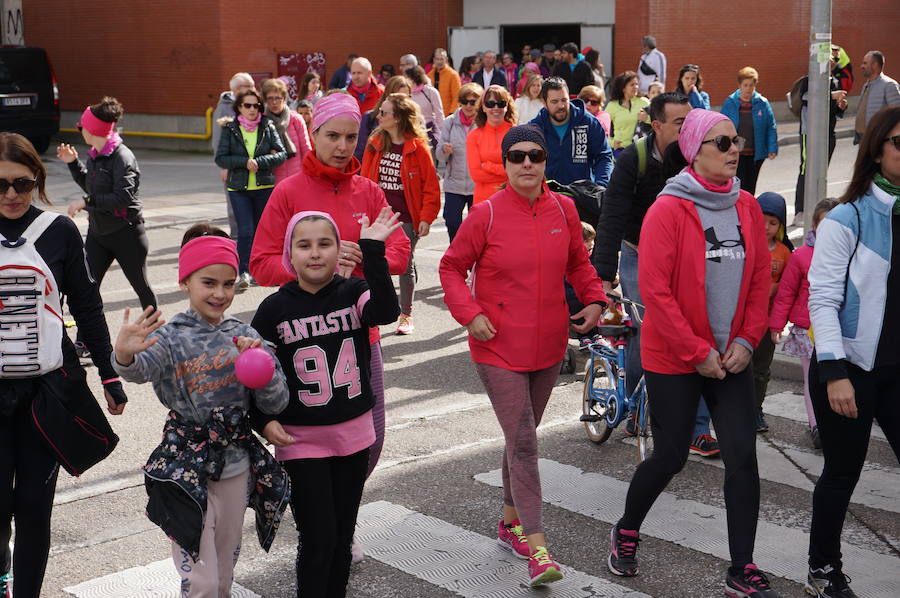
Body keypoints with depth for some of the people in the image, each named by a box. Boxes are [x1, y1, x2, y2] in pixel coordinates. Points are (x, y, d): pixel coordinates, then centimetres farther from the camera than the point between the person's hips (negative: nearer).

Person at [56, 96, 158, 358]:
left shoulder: (122, 157, -19)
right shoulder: (95, 155, 7)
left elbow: (122, 197, -26)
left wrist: (86, 202, -23)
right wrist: (73, 163, 11)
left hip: (126, 232, -8)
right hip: (98, 231, 8)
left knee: (140, 284, 9)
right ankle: (83, 342, 6)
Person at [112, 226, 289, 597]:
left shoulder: (243, 335, 1)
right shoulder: (172, 337, -12)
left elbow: (276, 404, -1)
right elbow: (141, 369, -34)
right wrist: (124, 356, -56)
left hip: (238, 465, 4)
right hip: (188, 470, -4)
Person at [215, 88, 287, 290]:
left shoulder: (268, 127, 3)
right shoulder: (230, 129, 2)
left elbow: (282, 154, -2)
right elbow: (220, 158, -3)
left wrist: (259, 162, -17)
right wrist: (245, 162, -15)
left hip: (265, 187, 1)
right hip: (239, 188, -1)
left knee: (261, 231, 9)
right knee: (245, 231, -13)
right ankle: (243, 273, -10)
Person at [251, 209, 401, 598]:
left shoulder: (353, 293, -3)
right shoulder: (274, 309, -5)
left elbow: (386, 312, -25)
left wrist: (372, 250, -30)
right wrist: (263, 421, -11)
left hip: (353, 435, 2)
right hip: (300, 440, -2)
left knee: (342, 536, 15)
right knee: (317, 539, -1)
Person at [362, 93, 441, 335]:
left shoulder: (418, 147, -8)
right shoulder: (375, 143, 4)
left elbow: (431, 186, -6)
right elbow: (365, 179, 8)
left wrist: (426, 218, -11)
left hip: (406, 218, -3)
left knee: (406, 266, 8)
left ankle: (406, 315, 20)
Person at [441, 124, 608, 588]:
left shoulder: (563, 210, 1)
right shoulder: (486, 215, -11)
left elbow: (577, 262, 15)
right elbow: (452, 268, -2)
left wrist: (594, 299, 0)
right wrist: (470, 314, -14)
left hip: (549, 345, 5)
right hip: (499, 348, -4)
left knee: (522, 437, 18)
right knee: (523, 443, -8)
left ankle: (510, 521, 36)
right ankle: (537, 548, -5)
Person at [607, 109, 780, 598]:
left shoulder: (747, 207, 3)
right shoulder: (668, 209, -13)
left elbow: (760, 278, 8)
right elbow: (655, 289, -17)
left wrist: (746, 340, -3)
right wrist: (697, 352, -15)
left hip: (731, 358, 5)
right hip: (673, 358, -5)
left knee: (743, 457, 0)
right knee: (670, 457, 6)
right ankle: (626, 532, 33)